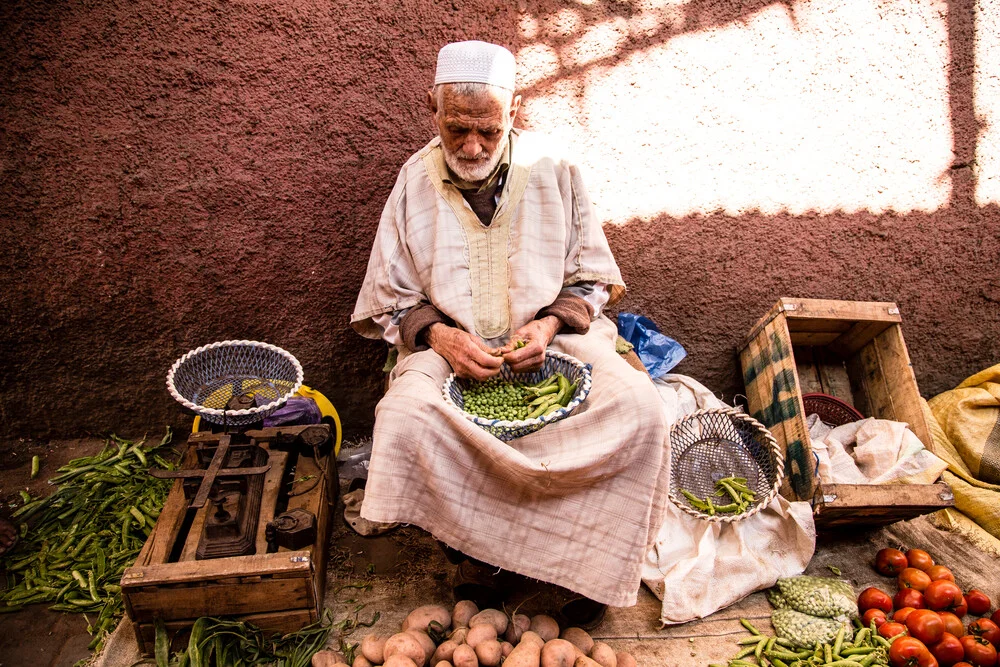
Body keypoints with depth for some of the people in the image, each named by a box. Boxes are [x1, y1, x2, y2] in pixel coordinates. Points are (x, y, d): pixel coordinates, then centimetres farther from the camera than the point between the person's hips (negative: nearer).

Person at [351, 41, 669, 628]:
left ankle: (587, 560, -2)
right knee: (404, 416, -30)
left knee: (640, 408, -24)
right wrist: (440, 335, -17)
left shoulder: (554, 168, -1)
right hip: (449, 344, 0)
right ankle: (482, 546, -5)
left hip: (552, 335, 1)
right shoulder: (416, 181, 0)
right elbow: (389, 301, 3)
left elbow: (592, 282, 5)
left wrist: (550, 325, -15)